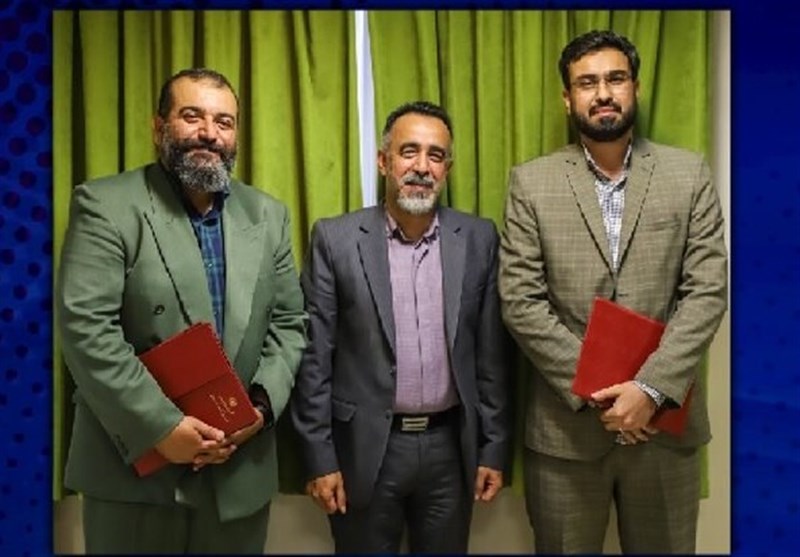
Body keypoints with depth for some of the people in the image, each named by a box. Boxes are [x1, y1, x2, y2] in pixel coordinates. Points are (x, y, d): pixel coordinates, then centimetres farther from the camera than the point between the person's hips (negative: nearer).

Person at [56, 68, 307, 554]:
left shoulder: (268, 216, 7)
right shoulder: (105, 205, -7)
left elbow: (289, 323, 7)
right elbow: (86, 327, -14)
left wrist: (261, 406, -9)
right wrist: (160, 426, -19)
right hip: (133, 464, -3)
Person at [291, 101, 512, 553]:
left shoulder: (479, 239, 0)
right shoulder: (336, 239, -6)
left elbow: (492, 353, 3)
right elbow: (314, 357, -5)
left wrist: (494, 448, 3)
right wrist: (319, 458, -6)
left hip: (450, 447, 2)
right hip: (364, 448, -2)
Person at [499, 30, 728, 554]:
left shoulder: (689, 174, 1)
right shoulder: (531, 182, -1)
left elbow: (708, 291, -5)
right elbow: (521, 302, -7)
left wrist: (649, 389, -16)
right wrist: (593, 388, -13)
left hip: (665, 418, 1)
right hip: (566, 421, 0)